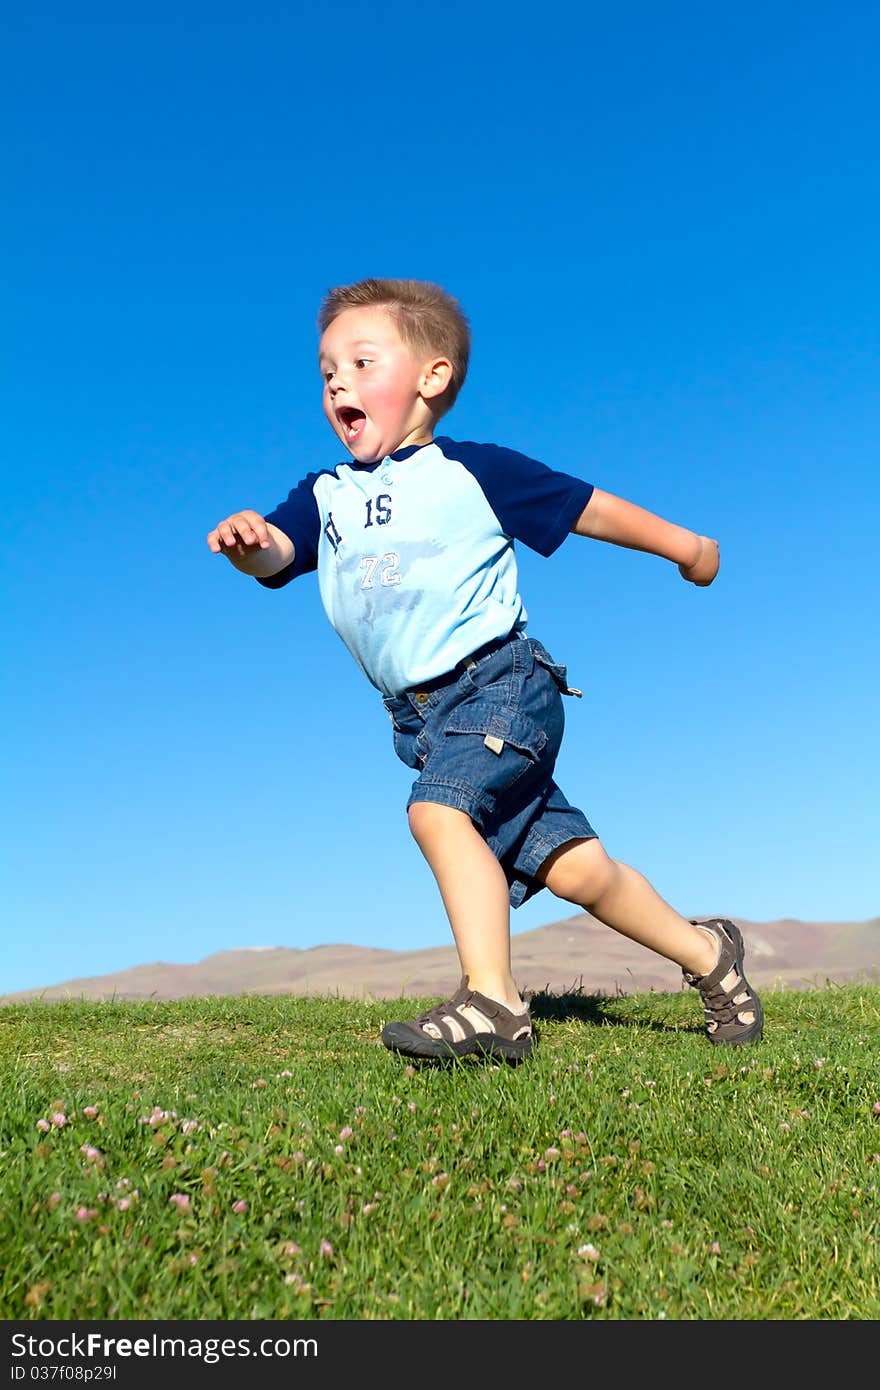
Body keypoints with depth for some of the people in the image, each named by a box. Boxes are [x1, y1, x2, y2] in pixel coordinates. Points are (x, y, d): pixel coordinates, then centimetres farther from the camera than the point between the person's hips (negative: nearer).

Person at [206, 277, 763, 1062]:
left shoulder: (472, 471, -1)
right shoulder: (325, 496, 13)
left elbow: (586, 506, 6)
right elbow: (275, 555, -4)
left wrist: (687, 547, 14)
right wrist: (248, 540, -28)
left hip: (502, 680, -5)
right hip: (424, 715, 5)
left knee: (439, 809, -27)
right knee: (570, 865, 4)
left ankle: (491, 1001, -19)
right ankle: (705, 952, 22)